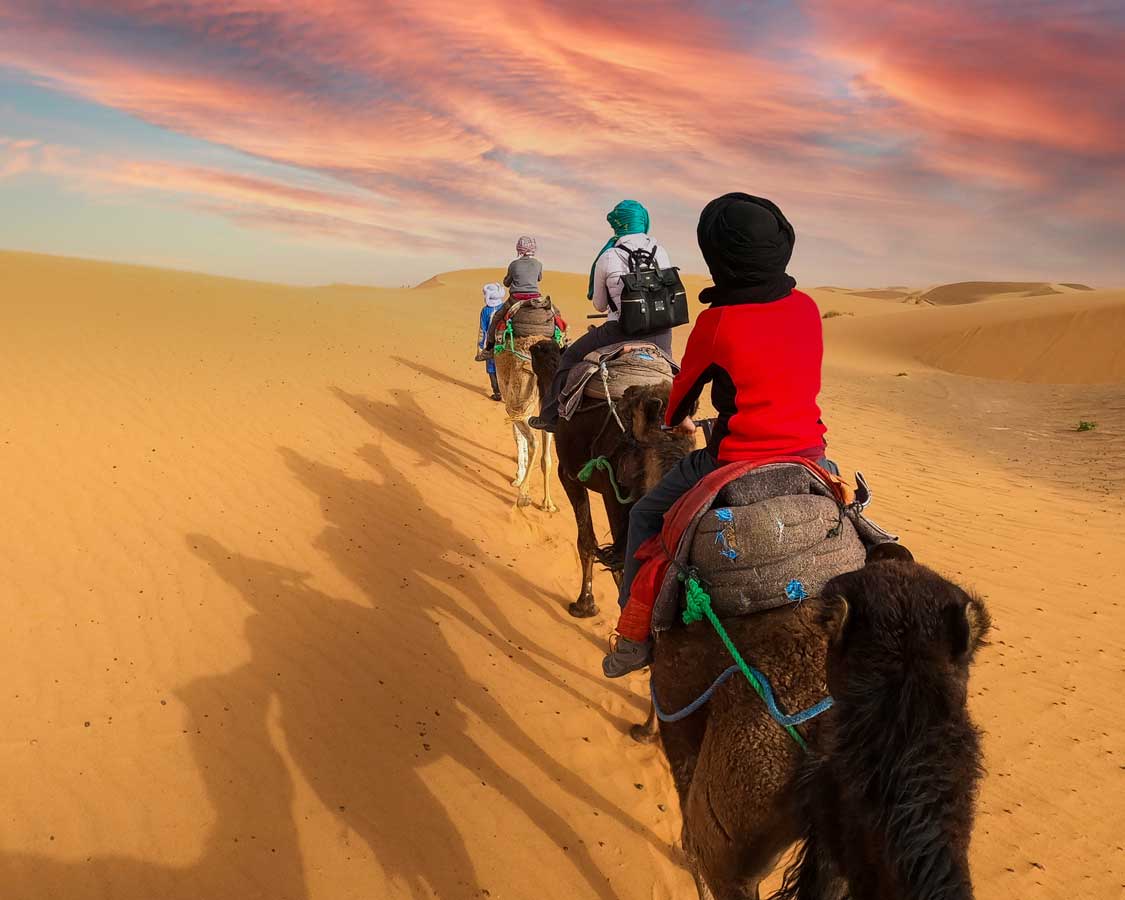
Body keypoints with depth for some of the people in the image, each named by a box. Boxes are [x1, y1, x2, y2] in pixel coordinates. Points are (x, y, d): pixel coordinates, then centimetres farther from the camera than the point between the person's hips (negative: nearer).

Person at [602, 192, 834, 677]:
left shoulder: (717, 322, -14)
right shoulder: (806, 307, 1)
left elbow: (686, 384, 4)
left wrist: (676, 420, 26)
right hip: (809, 454, 5)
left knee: (645, 514, 17)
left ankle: (636, 634, 19)